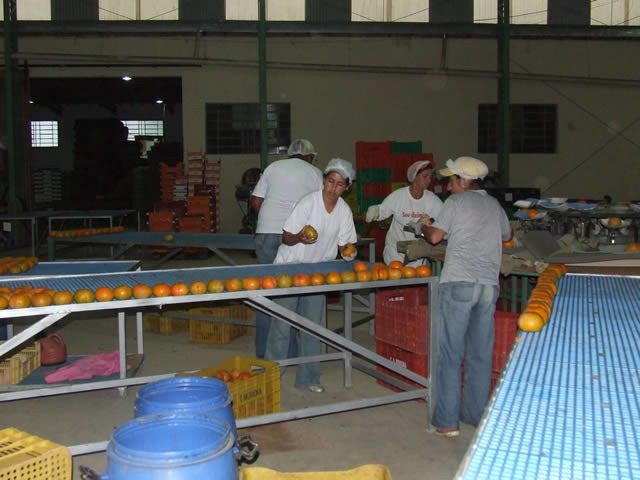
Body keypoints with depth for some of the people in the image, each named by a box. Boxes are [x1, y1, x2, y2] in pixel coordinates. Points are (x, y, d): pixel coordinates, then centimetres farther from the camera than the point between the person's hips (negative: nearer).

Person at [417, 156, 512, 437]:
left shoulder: (457, 201, 1)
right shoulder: (494, 205, 17)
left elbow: (435, 236, -1)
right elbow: (507, 236, 32)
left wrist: (423, 227, 19)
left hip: (459, 282, -5)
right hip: (489, 284, 5)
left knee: (451, 354, 0)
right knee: (481, 354, 11)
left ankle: (447, 421, 2)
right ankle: (476, 414, 21)